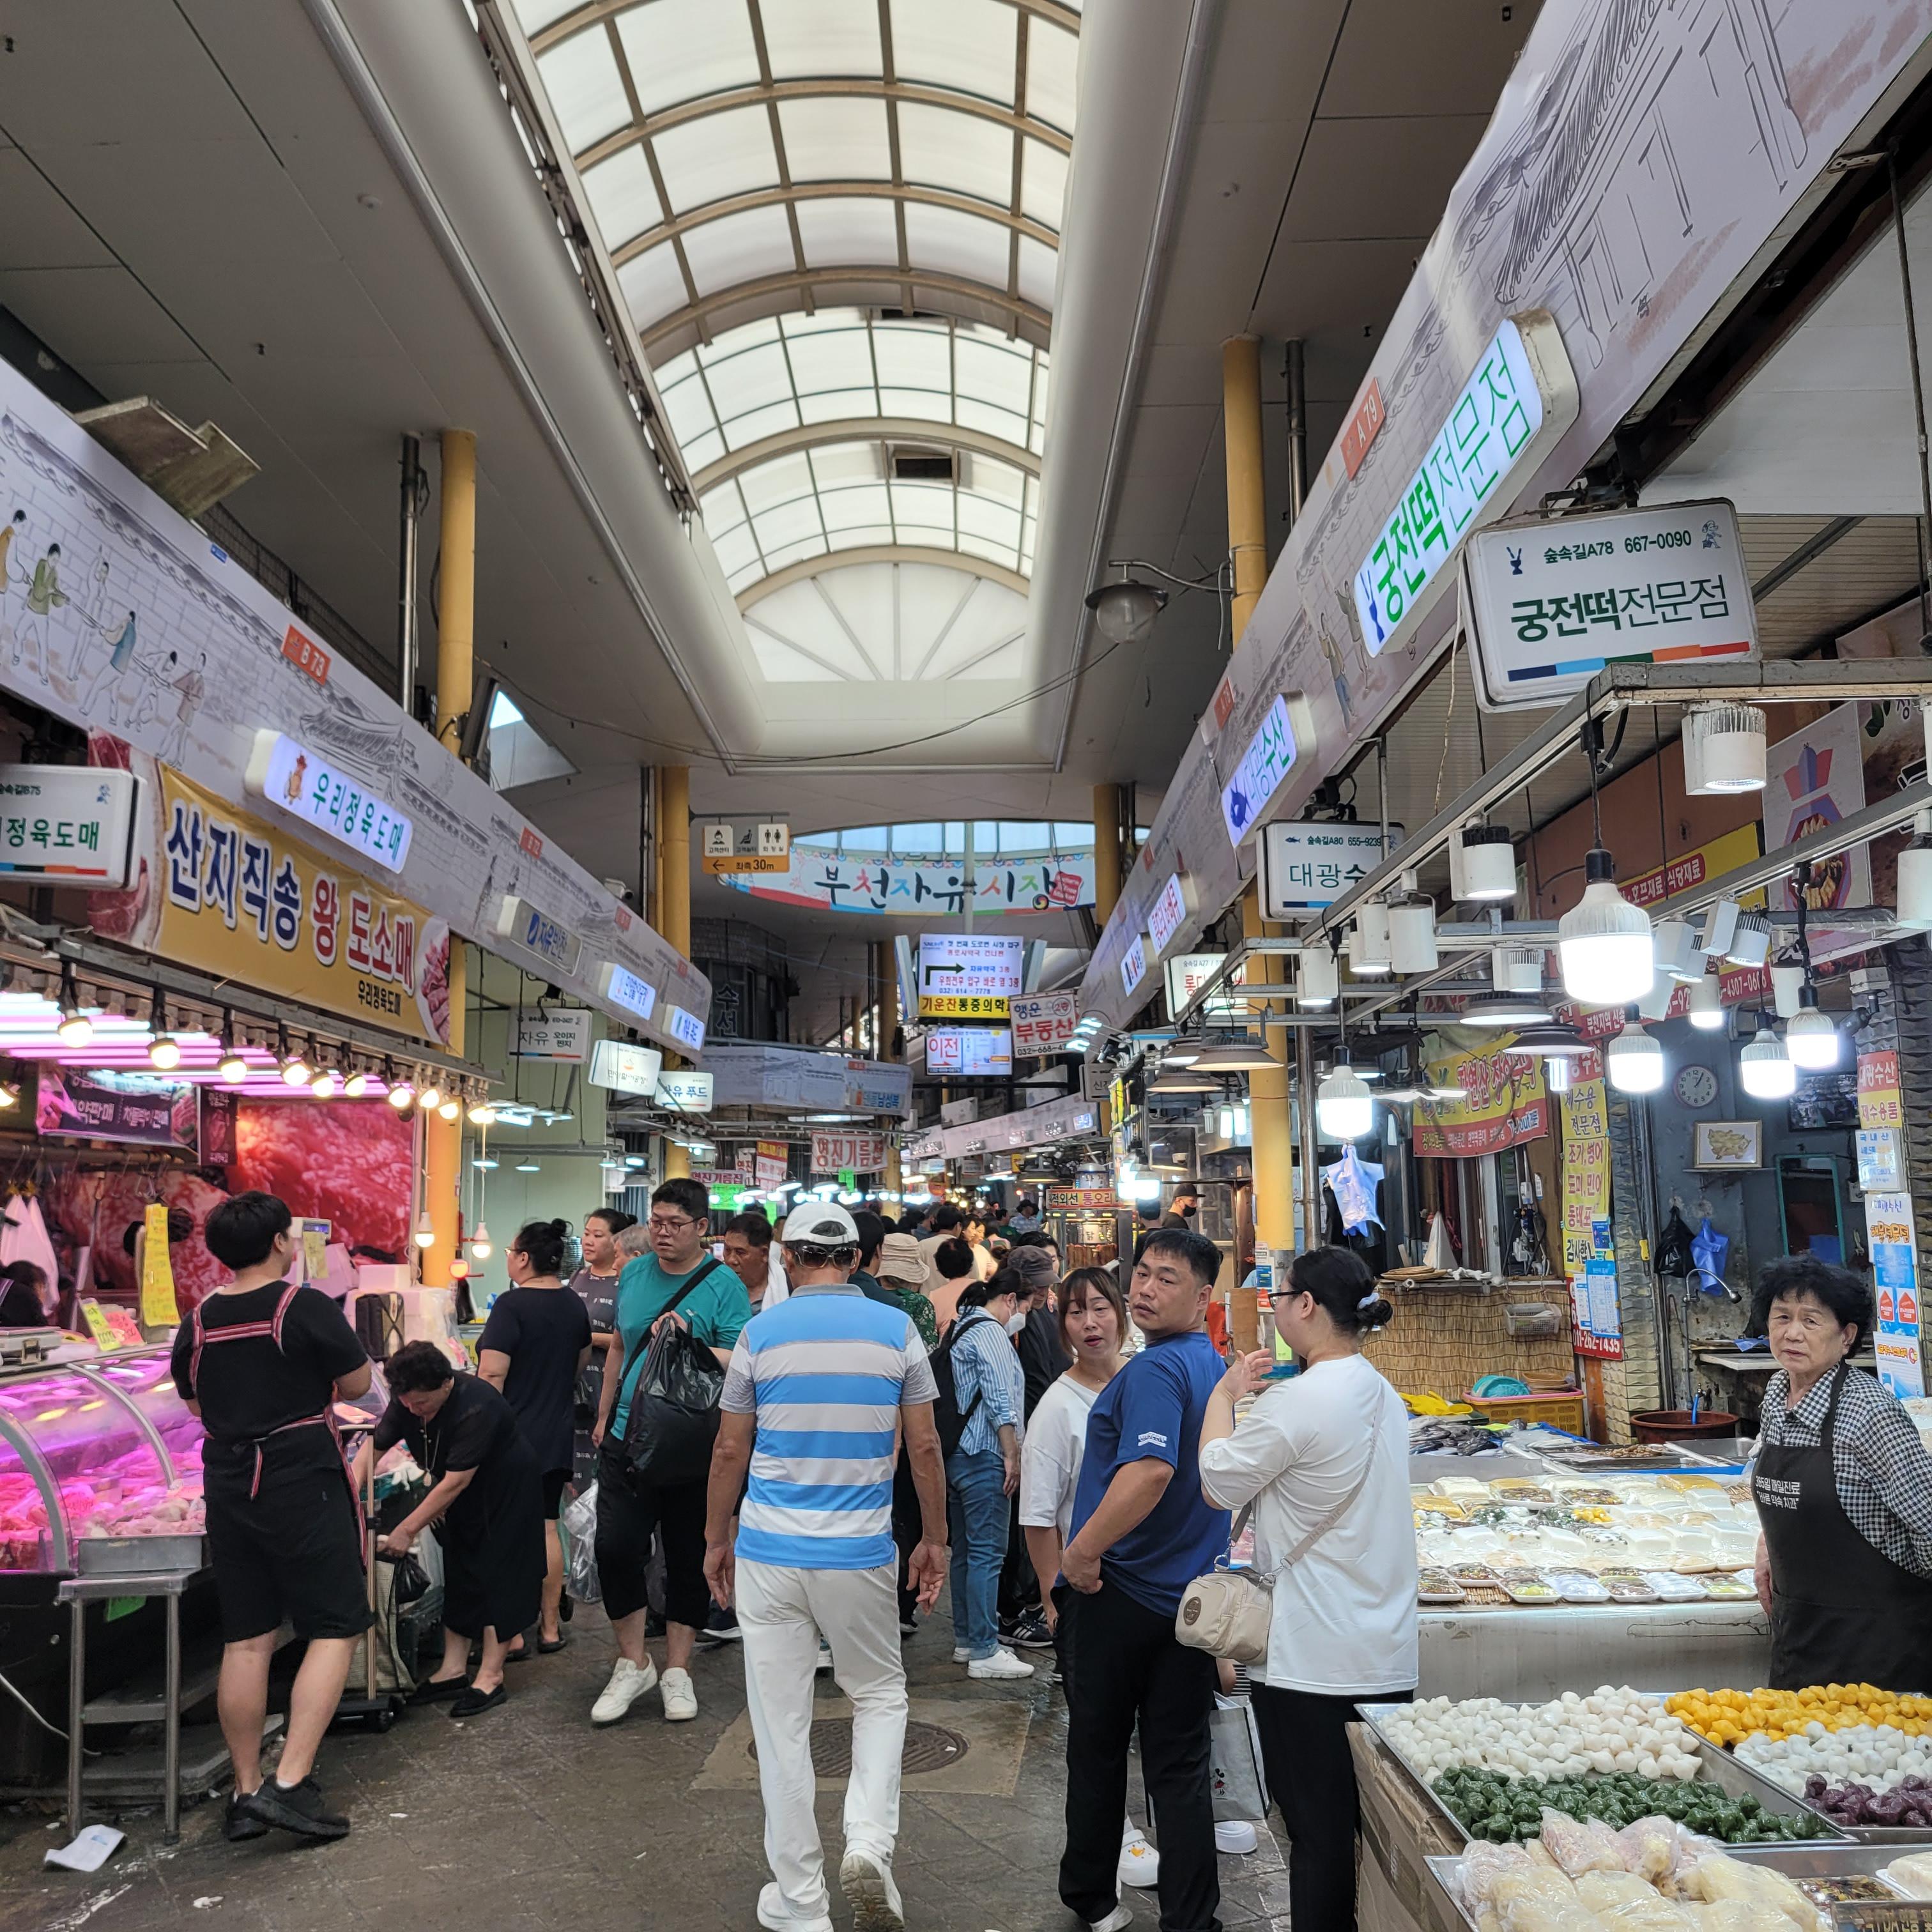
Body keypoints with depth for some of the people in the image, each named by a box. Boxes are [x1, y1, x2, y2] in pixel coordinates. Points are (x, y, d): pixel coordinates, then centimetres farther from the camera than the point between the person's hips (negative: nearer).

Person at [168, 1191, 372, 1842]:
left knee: (245, 1640, 11)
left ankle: (246, 1793, 18)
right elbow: (357, 1384, -4)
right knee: (335, 1627, 3)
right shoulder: (306, 1307, -13)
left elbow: (196, 1403, 19)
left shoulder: (197, 1323, 5)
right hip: (305, 1489, -6)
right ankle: (291, 1782, -6)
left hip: (228, 1490, 6)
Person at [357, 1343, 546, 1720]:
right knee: (458, 1575, 8)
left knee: (497, 1578, -6)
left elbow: (456, 1481, -33)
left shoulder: (476, 1406, -35)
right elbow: (372, 1448, -9)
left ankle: (490, 1678, -2)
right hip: (463, 1498, 7)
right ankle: (454, 1671, 15)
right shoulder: (407, 1401, -13)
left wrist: (407, 1529, -29)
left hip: (509, 1490, -7)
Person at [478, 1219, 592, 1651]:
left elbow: (492, 1376, -19)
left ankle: (512, 1633, 6)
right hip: (557, 1437, 7)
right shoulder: (575, 1306, 6)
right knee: (546, 1527, 13)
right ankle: (550, 1627, 20)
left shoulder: (512, 1305, -16)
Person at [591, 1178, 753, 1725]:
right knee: (615, 1549, -2)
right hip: (627, 1439, 4)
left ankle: (677, 1671, 23)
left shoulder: (724, 1286, -9)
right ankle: (633, 1664, 18)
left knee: (689, 1559, 8)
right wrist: (605, 1414, 21)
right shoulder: (634, 1273, 6)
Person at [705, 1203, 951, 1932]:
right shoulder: (897, 1330, -2)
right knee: (880, 1694, 21)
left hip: (770, 1551, 0)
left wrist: (717, 1539, 14)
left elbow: (730, 1450, 1)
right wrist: (935, 1539, 12)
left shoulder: (762, 1332, -4)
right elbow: (925, 1448, 0)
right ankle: (869, 1841, 1)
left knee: (781, 1726, 9)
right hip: (861, 1554, 1)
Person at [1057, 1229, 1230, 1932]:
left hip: (1123, 1595, -7)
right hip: (1193, 1596, 7)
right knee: (1180, 1766, 11)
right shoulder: (1214, 1368, 8)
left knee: (1097, 1749, 13)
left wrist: (1082, 1553, -24)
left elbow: (1150, 1472, -34)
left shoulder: (1154, 1371, -20)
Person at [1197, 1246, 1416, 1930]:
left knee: (1318, 1835, 3)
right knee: (1374, 1833, 15)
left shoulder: (1296, 1402, -19)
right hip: (1387, 1660, 8)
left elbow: (1218, 1486, -8)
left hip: (1311, 1665, -8)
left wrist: (1224, 1394, 3)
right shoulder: (1383, 1395, 8)